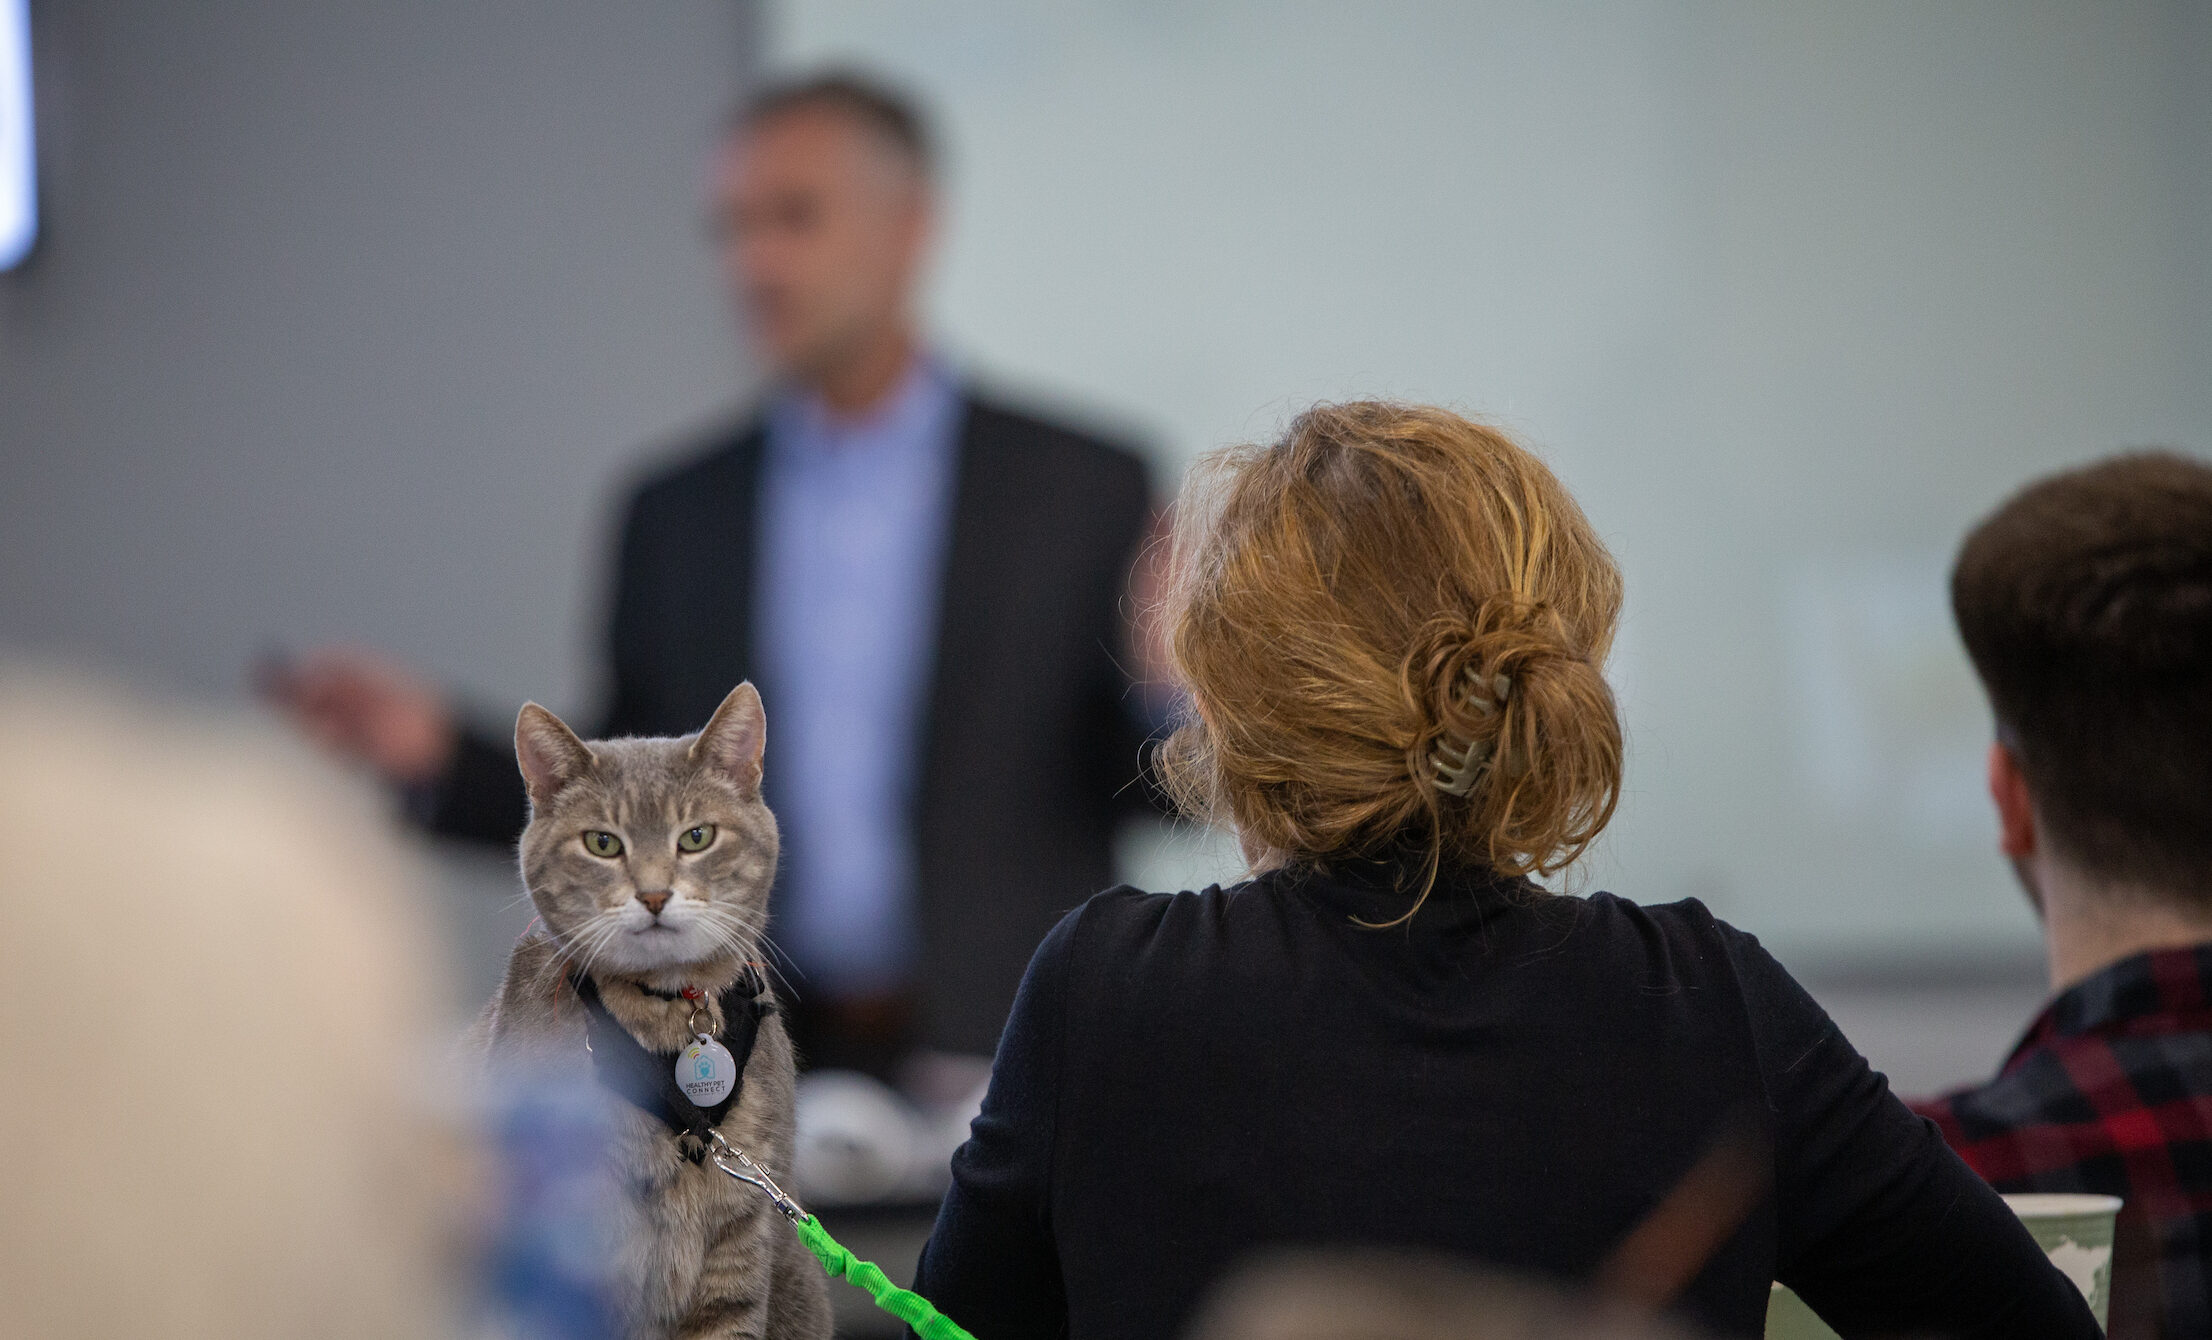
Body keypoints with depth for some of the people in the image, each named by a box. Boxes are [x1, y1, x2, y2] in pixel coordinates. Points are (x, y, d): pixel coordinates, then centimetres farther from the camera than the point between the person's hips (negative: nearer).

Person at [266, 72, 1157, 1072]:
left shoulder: (1084, 490, 1)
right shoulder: (676, 514, 10)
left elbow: (1139, 791, 1)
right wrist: (438, 753, 0)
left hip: (1004, 1066, -2)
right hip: (750, 1062, 2)